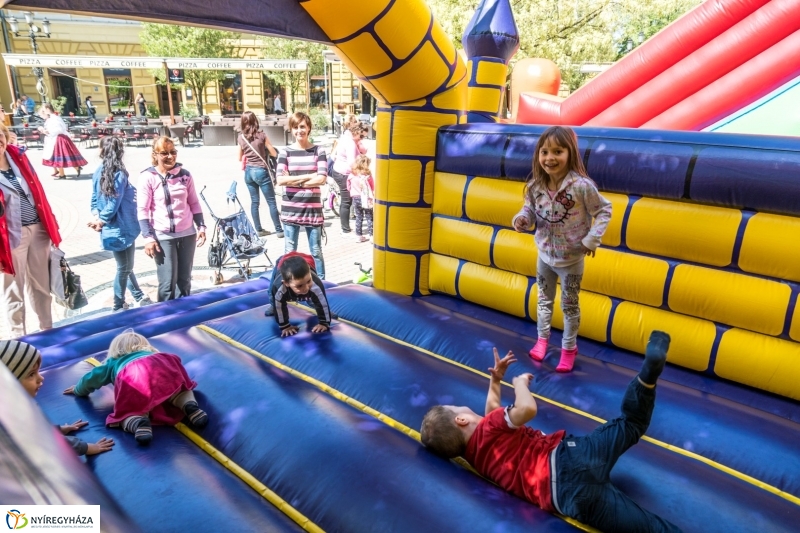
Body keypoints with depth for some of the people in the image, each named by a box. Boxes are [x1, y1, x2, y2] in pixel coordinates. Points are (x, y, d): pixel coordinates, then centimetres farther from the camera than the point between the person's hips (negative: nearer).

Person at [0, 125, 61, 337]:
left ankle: (47, 330, 31)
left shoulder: (18, 156, 3)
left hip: (38, 228, 5)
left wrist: (52, 225, 11)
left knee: (41, 284, 16)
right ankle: (19, 336, 21)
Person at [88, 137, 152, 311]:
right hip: (121, 228, -8)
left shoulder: (98, 172, 5)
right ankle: (118, 306, 17)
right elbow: (114, 204, -18)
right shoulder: (119, 174, -17)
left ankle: (139, 297, 33)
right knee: (124, 268, 5)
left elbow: (95, 199, 8)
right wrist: (102, 221, -6)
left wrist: (97, 217, -3)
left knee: (125, 266, 19)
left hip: (111, 229, 8)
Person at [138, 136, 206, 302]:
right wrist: (148, 237, -13)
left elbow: (194, 203, 12)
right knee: (168, 283, -3)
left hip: (187, 234, 4)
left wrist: (201, 227, 6)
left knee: (184, 280, 13)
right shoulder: (147, 177, -7)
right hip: (163, 237, -4)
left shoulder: (185, 175, 5)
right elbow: (142, 210, -8)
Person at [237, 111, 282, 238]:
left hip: (248, 172, 5)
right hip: (261, 171, -5)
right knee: (271, 201, 0)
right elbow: (274, 154, -3)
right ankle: (279, 230, 1)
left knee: (254, 202, 11)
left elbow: (240, 158, 14)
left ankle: (259, 230, 15)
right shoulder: (261, 135, -8)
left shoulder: (241, 137, 3)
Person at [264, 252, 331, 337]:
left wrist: (324, 323, -22)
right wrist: (285, 326, -19)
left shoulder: (316, 285, -49)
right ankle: (272, 306, 45)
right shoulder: (278, 288, -48)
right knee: (273, 297, 15)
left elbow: (323, 303, -31)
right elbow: (279, 307, -29)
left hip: (304, 268, 0)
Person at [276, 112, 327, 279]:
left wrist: (294, 181, -11)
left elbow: (322, 179, -11)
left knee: (316, 251, 9)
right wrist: (308, 177, -12)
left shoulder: (318, 151, 2)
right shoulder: (285, 152, 1)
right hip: (290, 209, 0)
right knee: (290, 251, 9)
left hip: (313, 208, 0)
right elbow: (280, 180, -11)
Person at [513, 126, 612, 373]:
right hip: (544, 255, 4)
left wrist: (592, 239, -20)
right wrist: (522, 219, -22)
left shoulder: (582, 186, -26)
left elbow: (604, 211, -14)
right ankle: (542, 339, 44)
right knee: (544, 299, 22)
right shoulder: (535, 186, -14)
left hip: (572, 259, -4)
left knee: (570, 305, 14)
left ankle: (569, 347, 35)